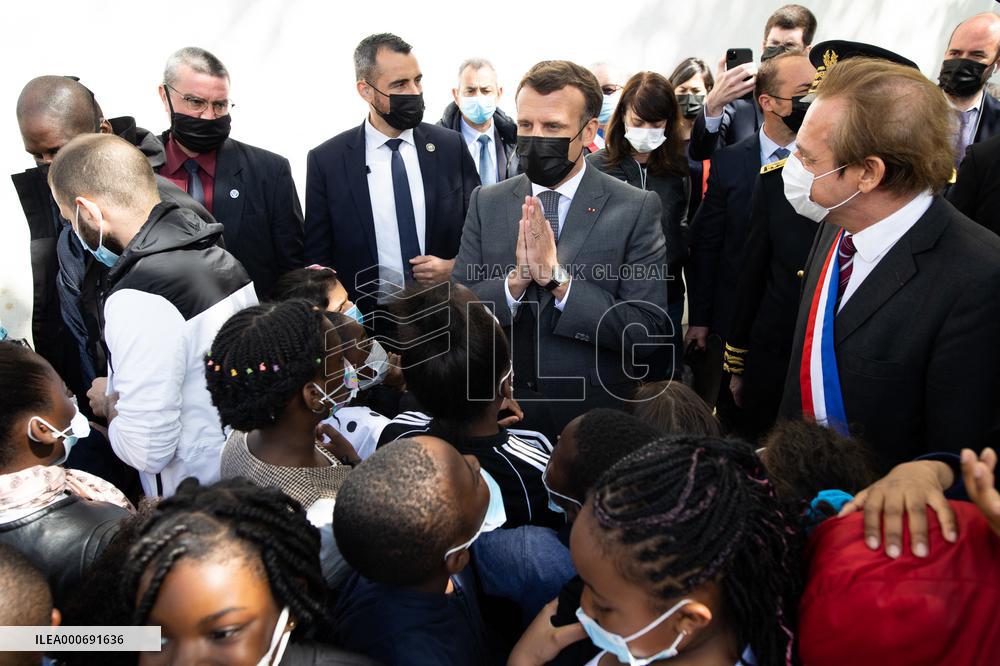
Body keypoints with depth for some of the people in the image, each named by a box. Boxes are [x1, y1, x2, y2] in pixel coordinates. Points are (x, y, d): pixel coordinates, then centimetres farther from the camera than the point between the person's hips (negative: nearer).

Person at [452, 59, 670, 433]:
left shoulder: (636, 209, -11)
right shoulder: (486, 203, -2)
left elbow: (648, 332, -16)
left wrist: (558, 279, -26)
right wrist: (516, 281, -24)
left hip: (597, 415, -2)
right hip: (501, 409, 2)